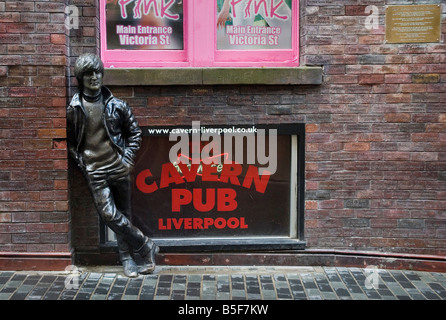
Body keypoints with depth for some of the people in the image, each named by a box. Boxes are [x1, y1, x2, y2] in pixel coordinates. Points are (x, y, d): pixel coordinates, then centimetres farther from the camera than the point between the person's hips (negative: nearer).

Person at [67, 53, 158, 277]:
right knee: (108, 213, -13)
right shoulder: (73, 109, 0)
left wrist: (128, 158, 1)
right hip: (95, 171, -1)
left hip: (119, 167, 1)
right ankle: (146, 246, 2)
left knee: (123, 214, 8)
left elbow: (134, 132, 10)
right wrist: (81, 162, 0)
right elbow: (69, 141, 10)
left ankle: (127, 258, 22)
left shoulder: (115, 105, 2)